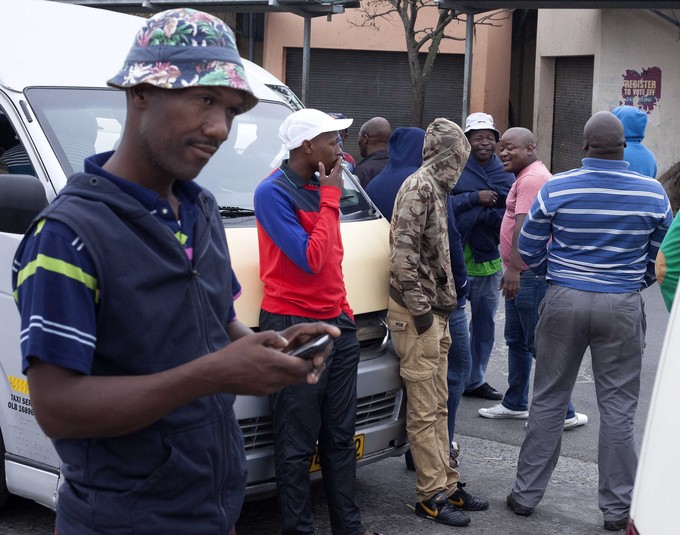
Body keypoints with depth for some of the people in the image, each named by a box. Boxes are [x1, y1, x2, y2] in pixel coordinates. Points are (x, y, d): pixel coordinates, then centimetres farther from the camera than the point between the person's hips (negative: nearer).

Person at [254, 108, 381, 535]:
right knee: (298, 443, 1)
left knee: (340, 435, 14)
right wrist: (330, 199, -13)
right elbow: (310, 260, -19)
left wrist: (343, 310, 13)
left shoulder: (320, 187, 10)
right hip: (295, 328, -8)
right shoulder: (274, 192, -13)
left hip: (336, 323, 8)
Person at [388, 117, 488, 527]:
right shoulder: (419, 188, -14)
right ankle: (432, 495, 7)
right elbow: (403, 254, -21)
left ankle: (447, 485, 25)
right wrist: (420, 309, -18)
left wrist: (441, 309, 14)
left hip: (435, 314, 10)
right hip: (418, 315, -10)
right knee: (424, 412, -1)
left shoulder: (435, 189, 15)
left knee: (438, 406, 15)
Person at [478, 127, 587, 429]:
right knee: (516, 341, 17)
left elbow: (524, 225, -25)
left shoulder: (532, 179, -16)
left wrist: (514, 268, -31)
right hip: (519, 275, 11)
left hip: (530, 275, -11)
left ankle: (564, 413, 1)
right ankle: (515, 405, 28)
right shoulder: (526, 177, 19)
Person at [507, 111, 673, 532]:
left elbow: (528, 253, 1)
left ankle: (527, 493, 20)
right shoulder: (652, 193, -4)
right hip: (623, 307, 0)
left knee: (549, 400, 12)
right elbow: (661, 259, 7)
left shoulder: (556, 189, -6)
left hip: (565, 301, 0)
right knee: (618, 408, 7)